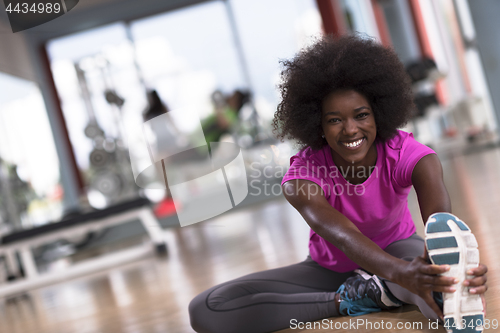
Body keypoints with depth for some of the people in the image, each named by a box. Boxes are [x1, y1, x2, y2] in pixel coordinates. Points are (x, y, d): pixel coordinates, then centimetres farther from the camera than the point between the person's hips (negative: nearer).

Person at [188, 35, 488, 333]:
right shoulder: (303, 173, -26)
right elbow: (340, 234, -45)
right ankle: (347, 301, -19)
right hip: (331, 270, 2)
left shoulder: (406, 155, -23)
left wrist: (463, 265, -66)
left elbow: (440, 214, -42)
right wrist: (400, 272, -65)